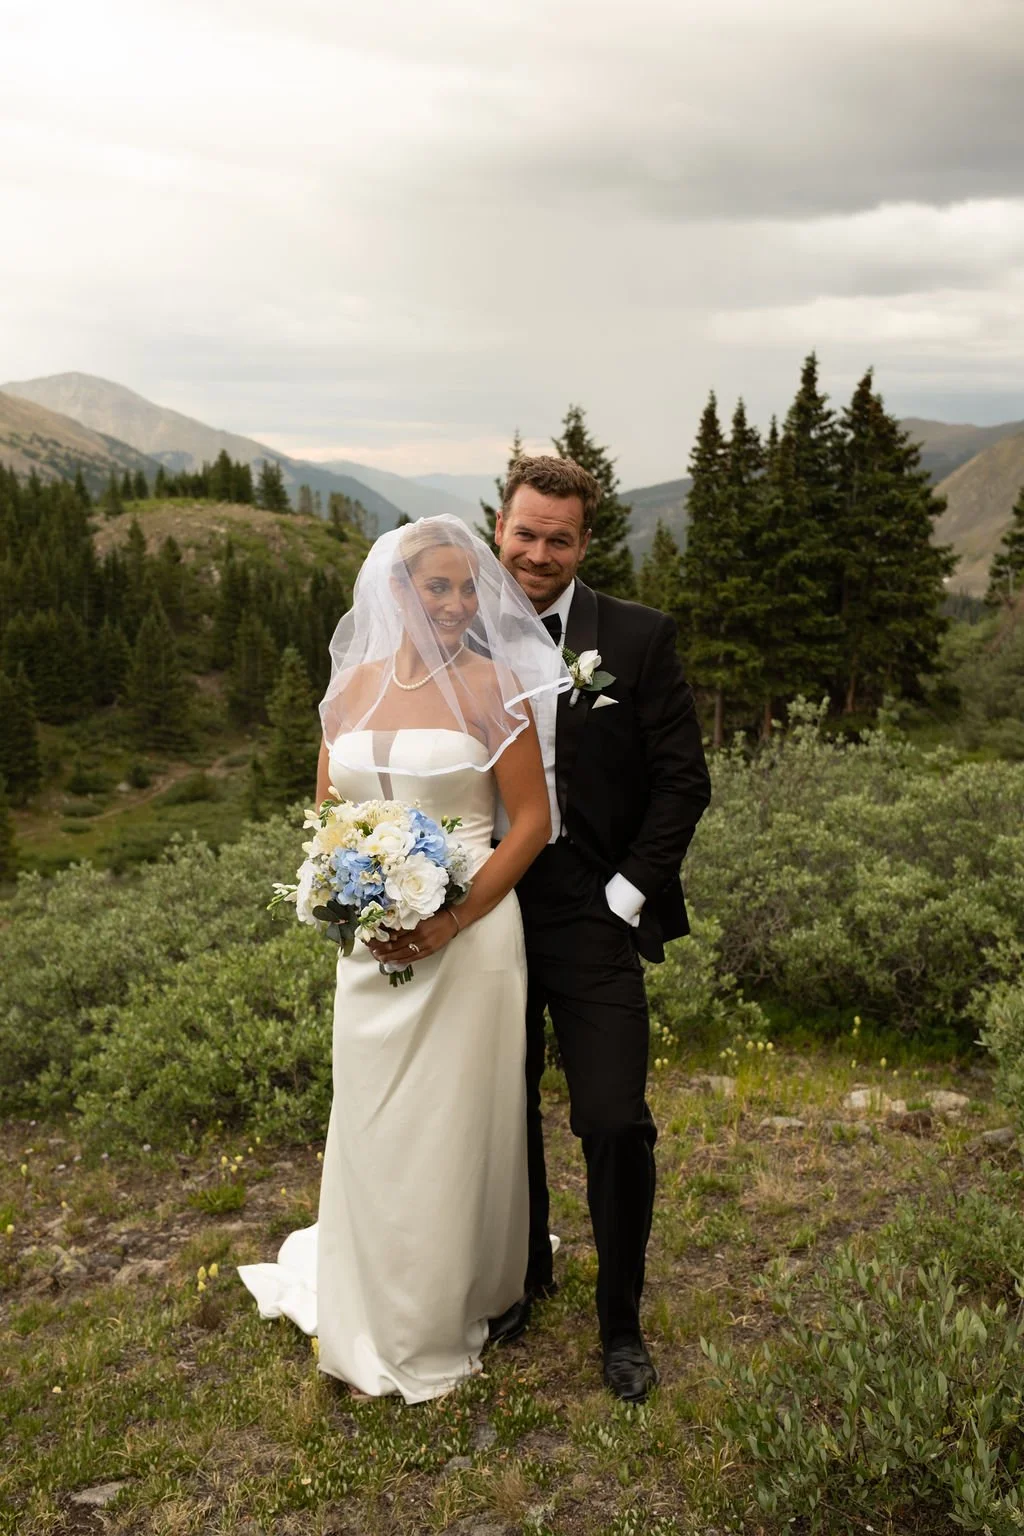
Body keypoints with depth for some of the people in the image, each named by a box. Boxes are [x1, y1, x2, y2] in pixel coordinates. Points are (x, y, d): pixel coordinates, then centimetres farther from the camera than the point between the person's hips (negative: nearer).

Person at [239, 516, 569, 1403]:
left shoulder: (492, 686, -6)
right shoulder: (354, 684, 6)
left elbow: (532, 821, -8)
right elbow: (327, 808, 13)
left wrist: (451, 921, -17)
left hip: (466, 934, -4)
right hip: (370, 945, 4)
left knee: (452, 1129, 7)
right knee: (370, 1127, 14)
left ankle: (445, 1326, 30)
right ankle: (373, 1320, 37)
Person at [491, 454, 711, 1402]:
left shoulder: (639, 639, -5)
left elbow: (683, 780, -4)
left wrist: (628, 893, -9)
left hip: (593, 920, -3)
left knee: (617, 1127, -3)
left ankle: (621, 1322, 19)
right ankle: (524, 1278, 39)